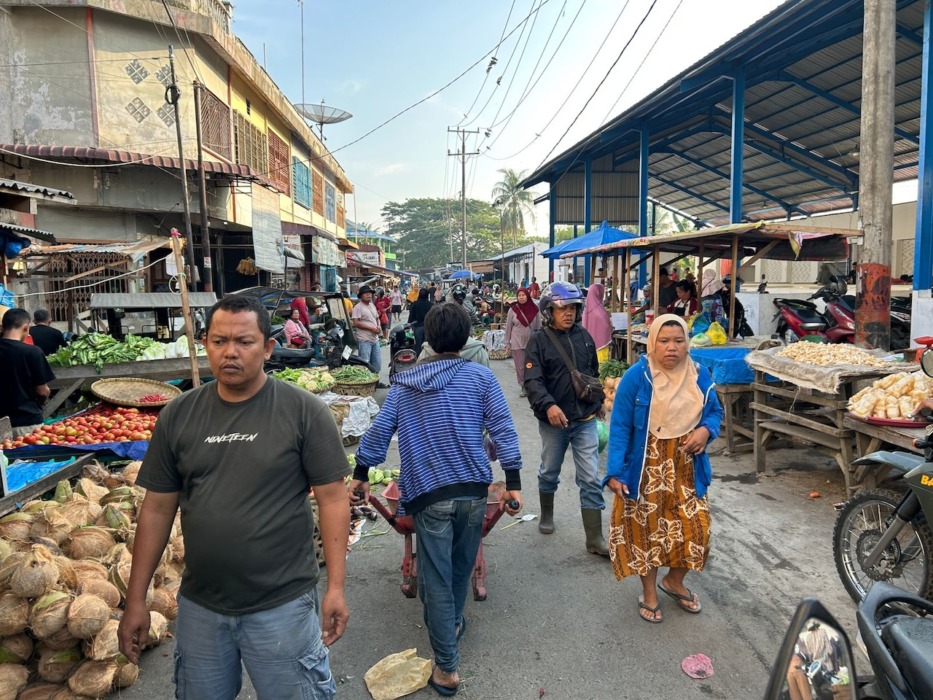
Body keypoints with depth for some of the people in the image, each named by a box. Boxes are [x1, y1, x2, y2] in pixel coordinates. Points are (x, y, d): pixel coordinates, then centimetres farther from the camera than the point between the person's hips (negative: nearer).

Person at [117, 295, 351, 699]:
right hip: (198, 607, 4)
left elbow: (332, 498, -9)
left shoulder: (304, 411, -11)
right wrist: (136, 599, 5)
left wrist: (336, 586, -13)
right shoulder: (177, 416, 0)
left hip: (284, 606, -3)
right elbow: (157, 508, 4)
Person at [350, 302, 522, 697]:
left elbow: (379, 431, 6)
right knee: (461, 568, 22)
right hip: (473, 490, 1)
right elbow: (502, 428, -5)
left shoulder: (404, 382, 6)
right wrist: (513, 482, -4)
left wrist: (360, 476, 15)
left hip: (427, 494, 0)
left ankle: (447, 668, 12)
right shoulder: (480, 376, 1)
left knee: (436, 579, 7)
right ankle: (452, 624, 44)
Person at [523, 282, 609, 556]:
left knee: (590, 479, 1)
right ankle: (547, 514, 43)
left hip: (585, 420, 3)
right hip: (553, 421, -3)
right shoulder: (539, 341, -10)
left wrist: (598, 403, 22)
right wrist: (548, 405, -35)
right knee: (550, 472, 18)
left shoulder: (584, 337, 3)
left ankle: (595, 538, 8)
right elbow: (532, 380, -20)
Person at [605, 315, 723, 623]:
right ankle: (649, 594, 32)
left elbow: (715, 411, 13)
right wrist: (615, 471, -19)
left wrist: (706, 430, -10)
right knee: (647, 528, 9)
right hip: (647, 469, -4)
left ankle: (674, 581, 39)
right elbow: (619, 427, -14)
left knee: (693, 527, 10)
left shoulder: (699, 374, -1)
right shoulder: (636, 376, -15)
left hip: (686, 468, 4)